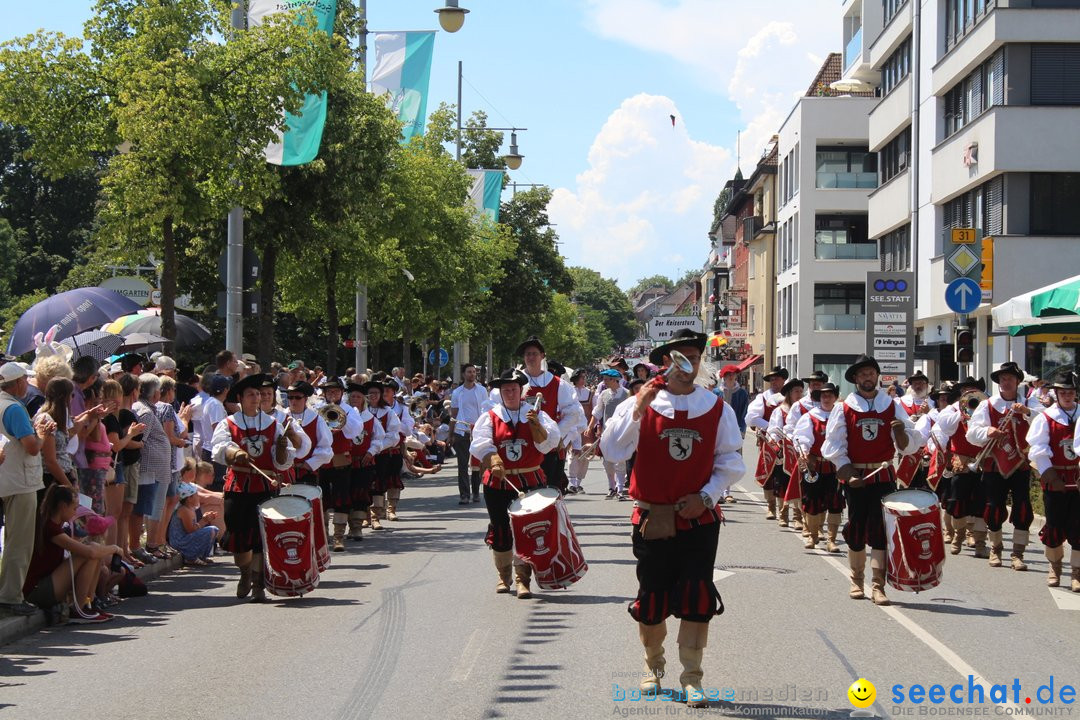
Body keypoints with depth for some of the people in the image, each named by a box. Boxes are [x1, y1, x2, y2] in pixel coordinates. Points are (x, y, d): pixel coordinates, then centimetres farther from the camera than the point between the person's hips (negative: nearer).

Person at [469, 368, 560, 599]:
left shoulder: (536, 415, 7)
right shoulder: (490, 417, 6)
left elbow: (547, 443, -6)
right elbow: (481, 444, -9)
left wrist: (535, 424, -21)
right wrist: (494, 462, -27)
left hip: (530, 481, -1)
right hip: (498, 483, 1)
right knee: (500, 530, 5)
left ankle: (522, 578, -1)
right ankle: (504, 577, 24)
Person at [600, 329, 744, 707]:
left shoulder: (717, 408, 3)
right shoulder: (641, 404, 0)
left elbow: (730, 461, 5)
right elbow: (611, 450, -12)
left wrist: (706, 495, -8)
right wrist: (637, 409, -20)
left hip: (699, 519, 0)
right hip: (653, 519, 0)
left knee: (696, 600, -5)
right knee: (652, 598, 9)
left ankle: (692, 678, 4)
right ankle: (653, 666, 30)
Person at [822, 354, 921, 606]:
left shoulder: (892, 406, 6)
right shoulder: (844, 408, 2)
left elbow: (909, 445, 3)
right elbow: (835, 446, -2)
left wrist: (901, 432, -19)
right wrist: (848, 474, -12)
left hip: (884, 476, 0)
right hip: (855, 477, 0)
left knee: (880, 530, -7)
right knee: (856, 529, 5)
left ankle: (878, 585, -7)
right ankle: (856, 580, 21)